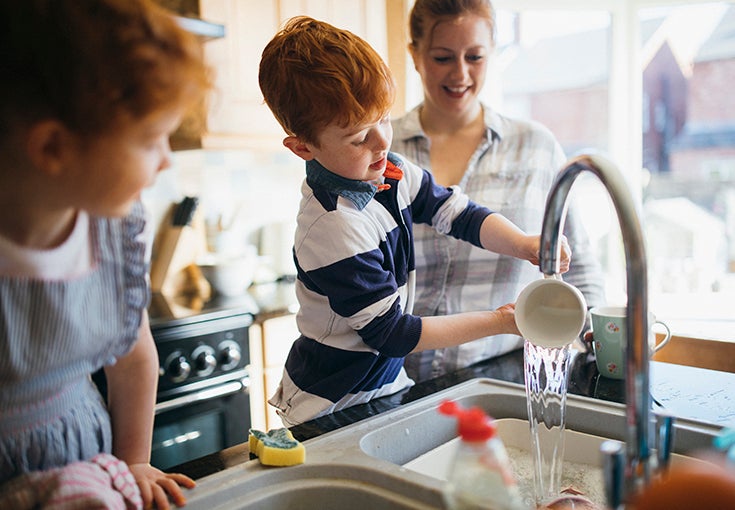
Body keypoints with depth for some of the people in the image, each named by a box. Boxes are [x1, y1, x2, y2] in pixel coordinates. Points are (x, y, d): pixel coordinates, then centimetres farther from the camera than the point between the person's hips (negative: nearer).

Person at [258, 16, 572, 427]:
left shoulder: (390, 172, -6)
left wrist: (525, 245, -16)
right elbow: (391, 334, -23)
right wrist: (498, 321, -19)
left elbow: (459, 213, 3)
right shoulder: (335, 230, -29)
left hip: (385, 380, 7)